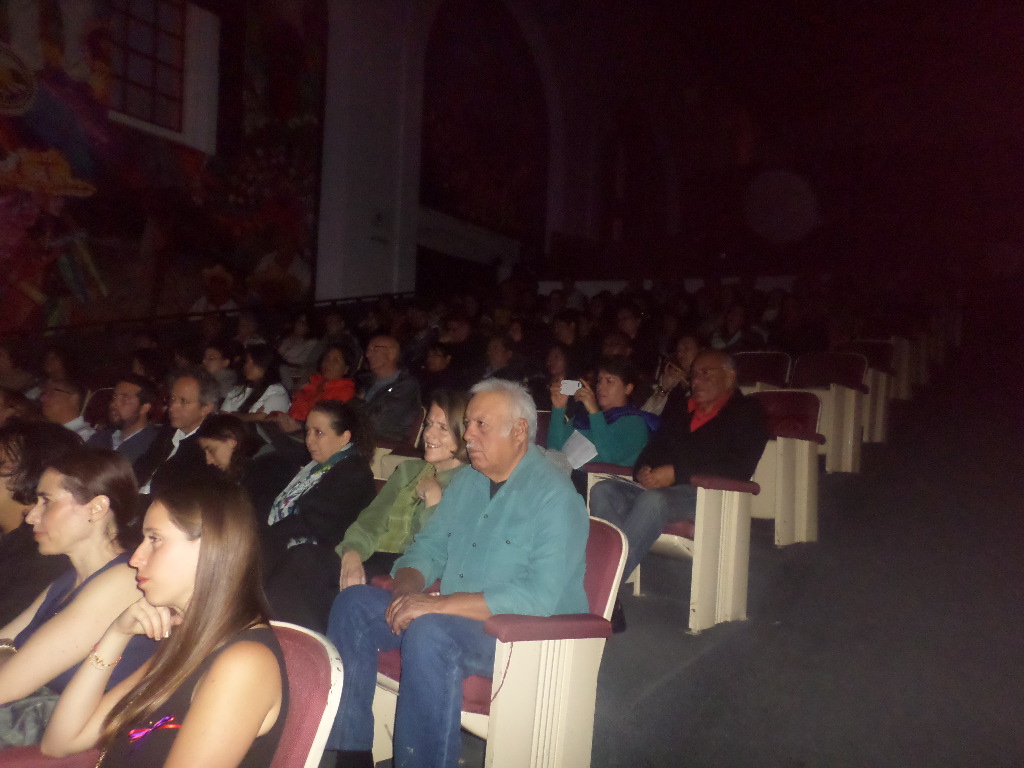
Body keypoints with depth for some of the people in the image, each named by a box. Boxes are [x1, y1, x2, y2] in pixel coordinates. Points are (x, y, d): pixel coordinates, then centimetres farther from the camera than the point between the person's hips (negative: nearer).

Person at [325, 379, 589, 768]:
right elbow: (428, 547, 14)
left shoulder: (554, 496, -16)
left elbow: (540, 597, -26)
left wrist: (438, 604, -28)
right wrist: (407, 588, -10)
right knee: (353, 604, -4)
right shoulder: (467, 480, 10)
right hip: (451, 616, 8)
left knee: (429, 632, -34)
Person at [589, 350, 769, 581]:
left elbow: (740, 467, -8)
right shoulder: (680, 413, 28)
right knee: (602, 490, -20)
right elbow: (653, 449, 22)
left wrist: (677, 473, -15)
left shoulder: (746, 412, 8)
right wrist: (642, 470, -4)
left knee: (653, 500, -37)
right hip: (657, 488, 7)